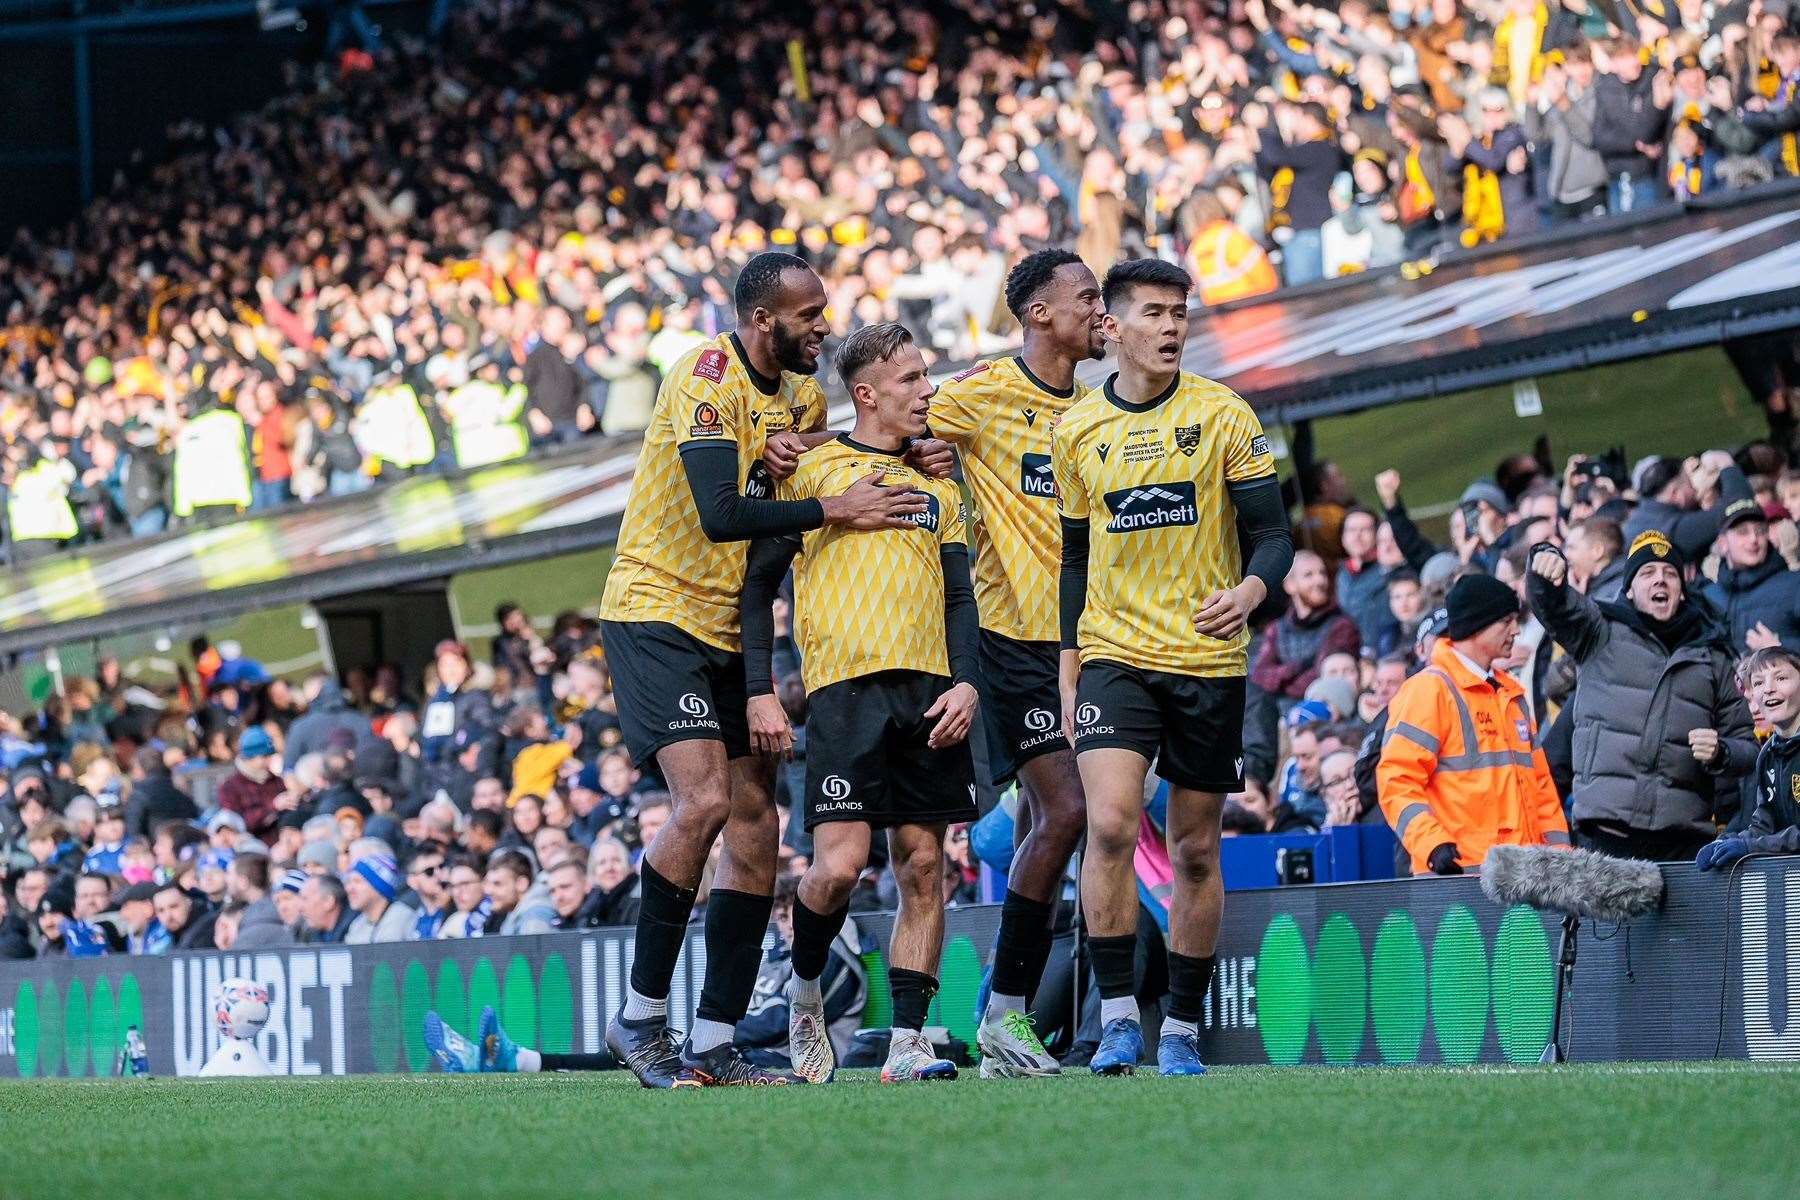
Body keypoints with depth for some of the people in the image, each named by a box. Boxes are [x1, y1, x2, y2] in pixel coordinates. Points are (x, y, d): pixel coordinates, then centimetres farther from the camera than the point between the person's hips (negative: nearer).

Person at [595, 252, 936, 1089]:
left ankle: (713, 1044, 5)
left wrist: (794, 450, -6)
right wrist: (834, 509, -23)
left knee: (754, 824, 2)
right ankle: (641, 1015, -10)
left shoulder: (800, 397, 11)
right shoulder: (708, 378, -16)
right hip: (658, 615, -8)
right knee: (706, 799, -22)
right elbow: (719, 515, -26)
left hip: (731, 634, 9)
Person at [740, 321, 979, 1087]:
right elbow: (759, 583, 5)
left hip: (928, 692, 5)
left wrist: (966, 682, 0)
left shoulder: (936, 489, 20)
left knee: (923, 866, -1)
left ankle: (907, 1041, 0)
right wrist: (760, 692, -4)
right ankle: (804, 995, 12)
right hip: (847, 684, -5)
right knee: (840, 864, -14)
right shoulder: (813, 471, 6)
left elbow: (959, 598, 18)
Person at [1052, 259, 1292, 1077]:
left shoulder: (1223, 417, -1)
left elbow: (1273, 534, -2)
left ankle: (1182, 1029, 16)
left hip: (1208, 660, -1)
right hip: (1114, 655, 1)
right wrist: (1068, 670, 10)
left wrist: (1251, 588, -24)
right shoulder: (1077, 431, 6)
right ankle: (1118, 1017, -12)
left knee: (1196, 848, 5)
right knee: (1110, 824, -18)